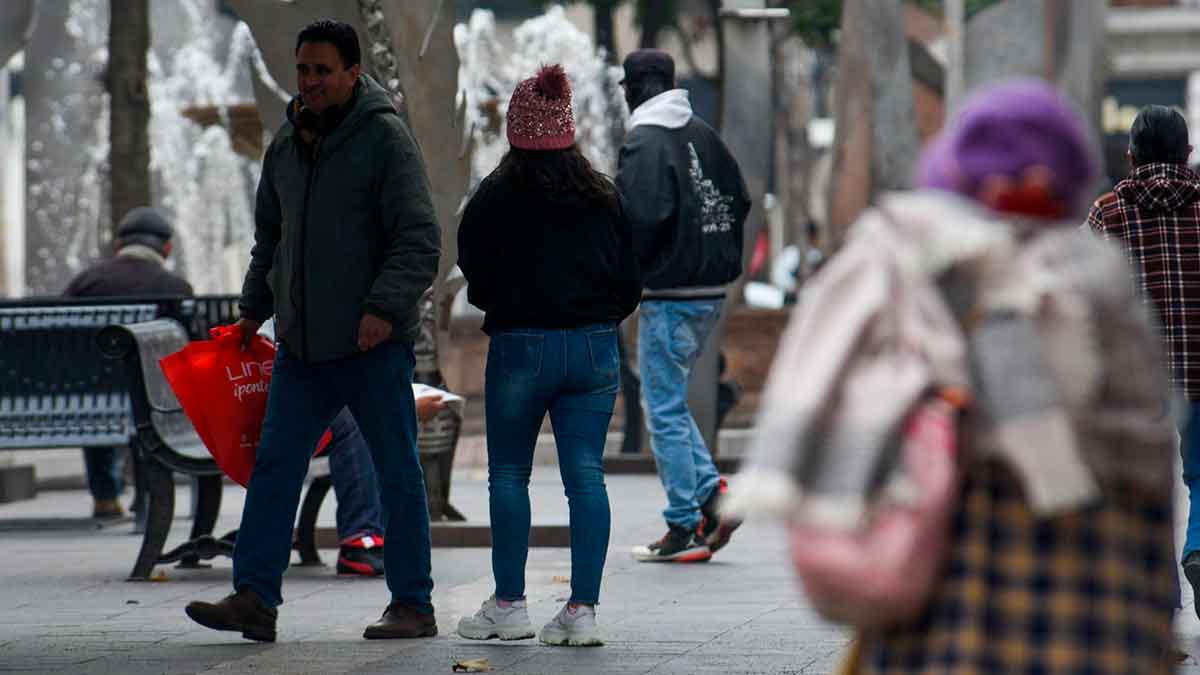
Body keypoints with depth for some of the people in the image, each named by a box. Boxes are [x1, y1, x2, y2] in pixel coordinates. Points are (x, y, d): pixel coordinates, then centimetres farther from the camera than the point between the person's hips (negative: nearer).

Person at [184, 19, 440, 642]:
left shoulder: (385, 137, -7)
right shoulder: (285, 146, 14)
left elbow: (419, 238, -13)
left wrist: (385, 306, -23)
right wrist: (253, 310, 23)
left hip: (374, 343, -6)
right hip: (300, 346, 6)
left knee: (397, 472, 1)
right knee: (274, 467, 1)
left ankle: (413, 605, 8)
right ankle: (254, 598, 1)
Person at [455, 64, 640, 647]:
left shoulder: (495, 198, -5)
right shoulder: (603, 197, 6)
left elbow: (475, 281, 0)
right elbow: (630, 280, 10)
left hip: (520, 347, -3)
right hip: (595, 348, 3)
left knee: (509, 474, 9)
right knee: (586, 474, 2)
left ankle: (509, 604, 10)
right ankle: (582, 610, -2)